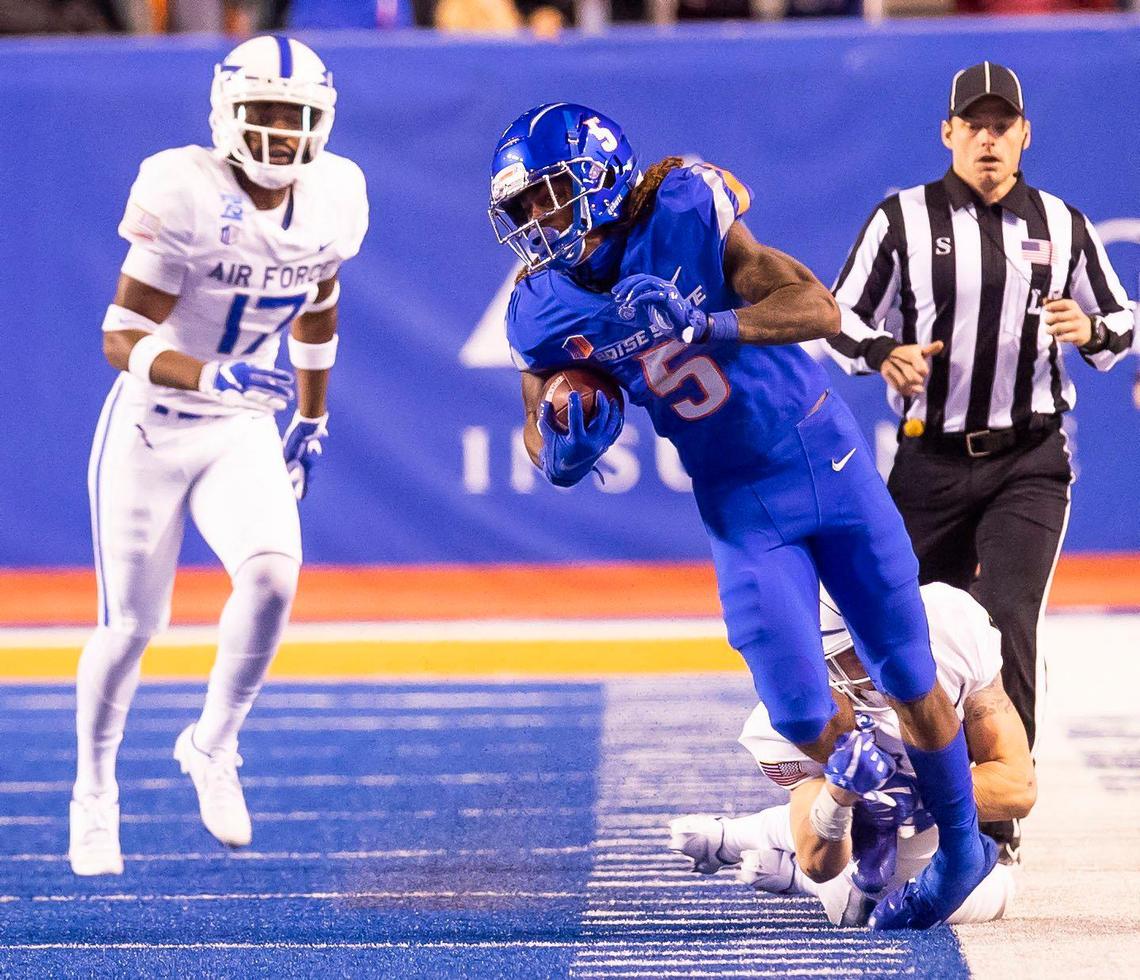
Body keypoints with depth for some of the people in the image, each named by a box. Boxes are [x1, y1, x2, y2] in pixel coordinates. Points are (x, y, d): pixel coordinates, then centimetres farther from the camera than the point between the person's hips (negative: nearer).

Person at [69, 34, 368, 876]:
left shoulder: (333, 198, -6)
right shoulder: (186, 198, -23)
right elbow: (122, 341, -22)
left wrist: (314, 419, 20)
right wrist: (214, 377, -38)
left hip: (243, 430, 4)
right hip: (151, 428, -3)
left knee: (272, 571, -22)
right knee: (131, 624, 2)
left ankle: (213, 745, 2)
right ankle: (95, 791, 28)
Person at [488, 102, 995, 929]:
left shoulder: (685, 220, -19)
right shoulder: (545, 313, -10)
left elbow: (820, 309, -25)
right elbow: (544, 443, 2)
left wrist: (706, 323, -39)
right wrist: (564, 442, -23)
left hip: (826, 462, -2)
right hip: (739, 506, 2)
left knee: (910, 681, 6)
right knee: (803, 717, -6)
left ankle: (962, 842, 28)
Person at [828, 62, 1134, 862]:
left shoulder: (1063, 226, 5)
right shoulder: (903, 219, 0)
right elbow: (842, 317, 3)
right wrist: (885, 354, -18)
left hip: (1030, 463, -1)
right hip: (931, 462, 1)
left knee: (1010, 620, -17)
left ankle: (999, 811, -18)